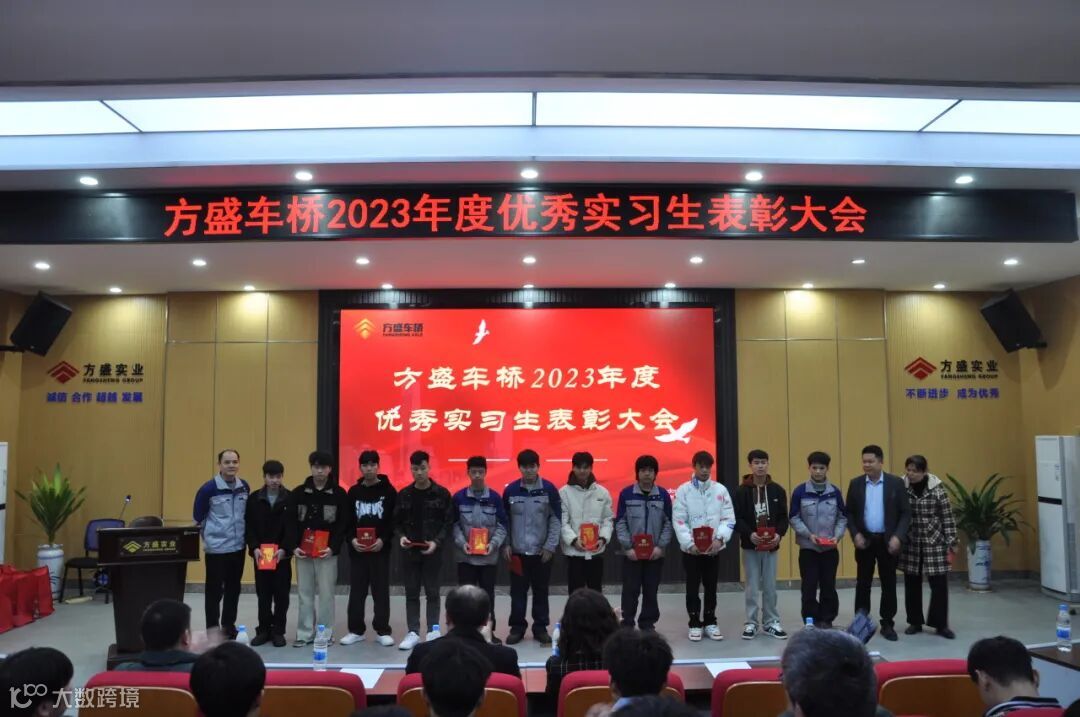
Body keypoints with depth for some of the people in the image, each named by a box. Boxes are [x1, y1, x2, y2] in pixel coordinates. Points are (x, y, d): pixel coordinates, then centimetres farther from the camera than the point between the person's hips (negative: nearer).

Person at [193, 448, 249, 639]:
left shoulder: (244, 486, 3)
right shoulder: (209, 488, -12)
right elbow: (198, 518, -2)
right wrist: (211, 535, 4)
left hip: (238, 546, 5)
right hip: (216, 548, -5)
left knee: (233, 589, 13)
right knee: (215, 590, 2)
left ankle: (229, 626, 25)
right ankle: (212, 629, 13)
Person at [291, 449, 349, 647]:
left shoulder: (339, 493, -2)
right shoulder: (299, 493, 5)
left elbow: (343, 524, -4)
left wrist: (333, 547, -13)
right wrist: (294, 546, -6)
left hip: (327, 552, -2)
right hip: (303, 552, 2)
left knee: (326, 594, 1)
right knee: (305, 594, 8)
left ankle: (326, 633, 12)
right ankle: (305, 633, 17)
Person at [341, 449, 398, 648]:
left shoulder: (388, 490, 0)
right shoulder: (353, 492, 8)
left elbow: (395, 519, -3)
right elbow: (347, 521, 7)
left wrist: (383, 539, -15)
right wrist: (352, 539, -10)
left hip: (381, 549, -2)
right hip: (357, 549, 2)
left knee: (381, 591, 2)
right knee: (356, 591, 7)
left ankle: (383, 631, 9)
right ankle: (356, 630, 17)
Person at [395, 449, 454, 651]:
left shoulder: (442, 493, -3)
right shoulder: (403, 494, 5)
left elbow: (448, 522, -3)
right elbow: (397, 522, 9)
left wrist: (436, 542, -15)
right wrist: (401, 536, -10)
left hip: (433, 551, -2)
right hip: (410, 551, 2)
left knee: (432, 592, 4)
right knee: (411, 593, 7)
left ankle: (433, 632, 12)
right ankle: (413, 632, 13)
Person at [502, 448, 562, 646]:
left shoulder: (549, 489, -3)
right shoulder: (510, 490, 1)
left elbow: (556, 519, -2)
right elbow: (504, 520, 7)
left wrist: (550, 546, -6)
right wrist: (505, 545, 0)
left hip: (541, 551, -1)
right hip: (517, 551, 1)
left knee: (541, 591, 8)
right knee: (518, 592, 6)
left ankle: (541, 628, 20)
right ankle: (517, 627, 18)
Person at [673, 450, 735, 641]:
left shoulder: (720, 489, 2)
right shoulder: (683, 490, -4)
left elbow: (728, 519, -1)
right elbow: (678, 521, -8)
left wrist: (720, 539, -16)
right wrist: (689, 543, -17)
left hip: (713, 548, 2)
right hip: (691, 549, -2)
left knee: (711, 587, 11)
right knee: (692, 588, 6)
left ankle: (710, 622, 24)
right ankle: (695, 624, 18)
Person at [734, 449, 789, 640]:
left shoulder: (777, 490, 3)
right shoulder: (741, 491, -5)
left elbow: (783, 517, 4)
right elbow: (737, 518, -7)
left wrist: (779, 534, -13)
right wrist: (749, 534, -21)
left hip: (771, 545, 2)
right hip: (750, 545, -2)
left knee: (770, 586, 9)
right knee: (752, 587, 5)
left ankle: (771, 622, 21)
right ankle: (751, 623, 15)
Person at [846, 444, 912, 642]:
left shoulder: (896, 483, -3)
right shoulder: (855, 484, 2)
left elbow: (906, 513, -3)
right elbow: (849, 513, 5)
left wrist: (898, 536, -13)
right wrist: (855, 534, -8)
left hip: (887, 541, -1)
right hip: (864, 540, 1)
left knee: (889, 584, 6)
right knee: (862, 583, 5)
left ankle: (887, 624, 17)